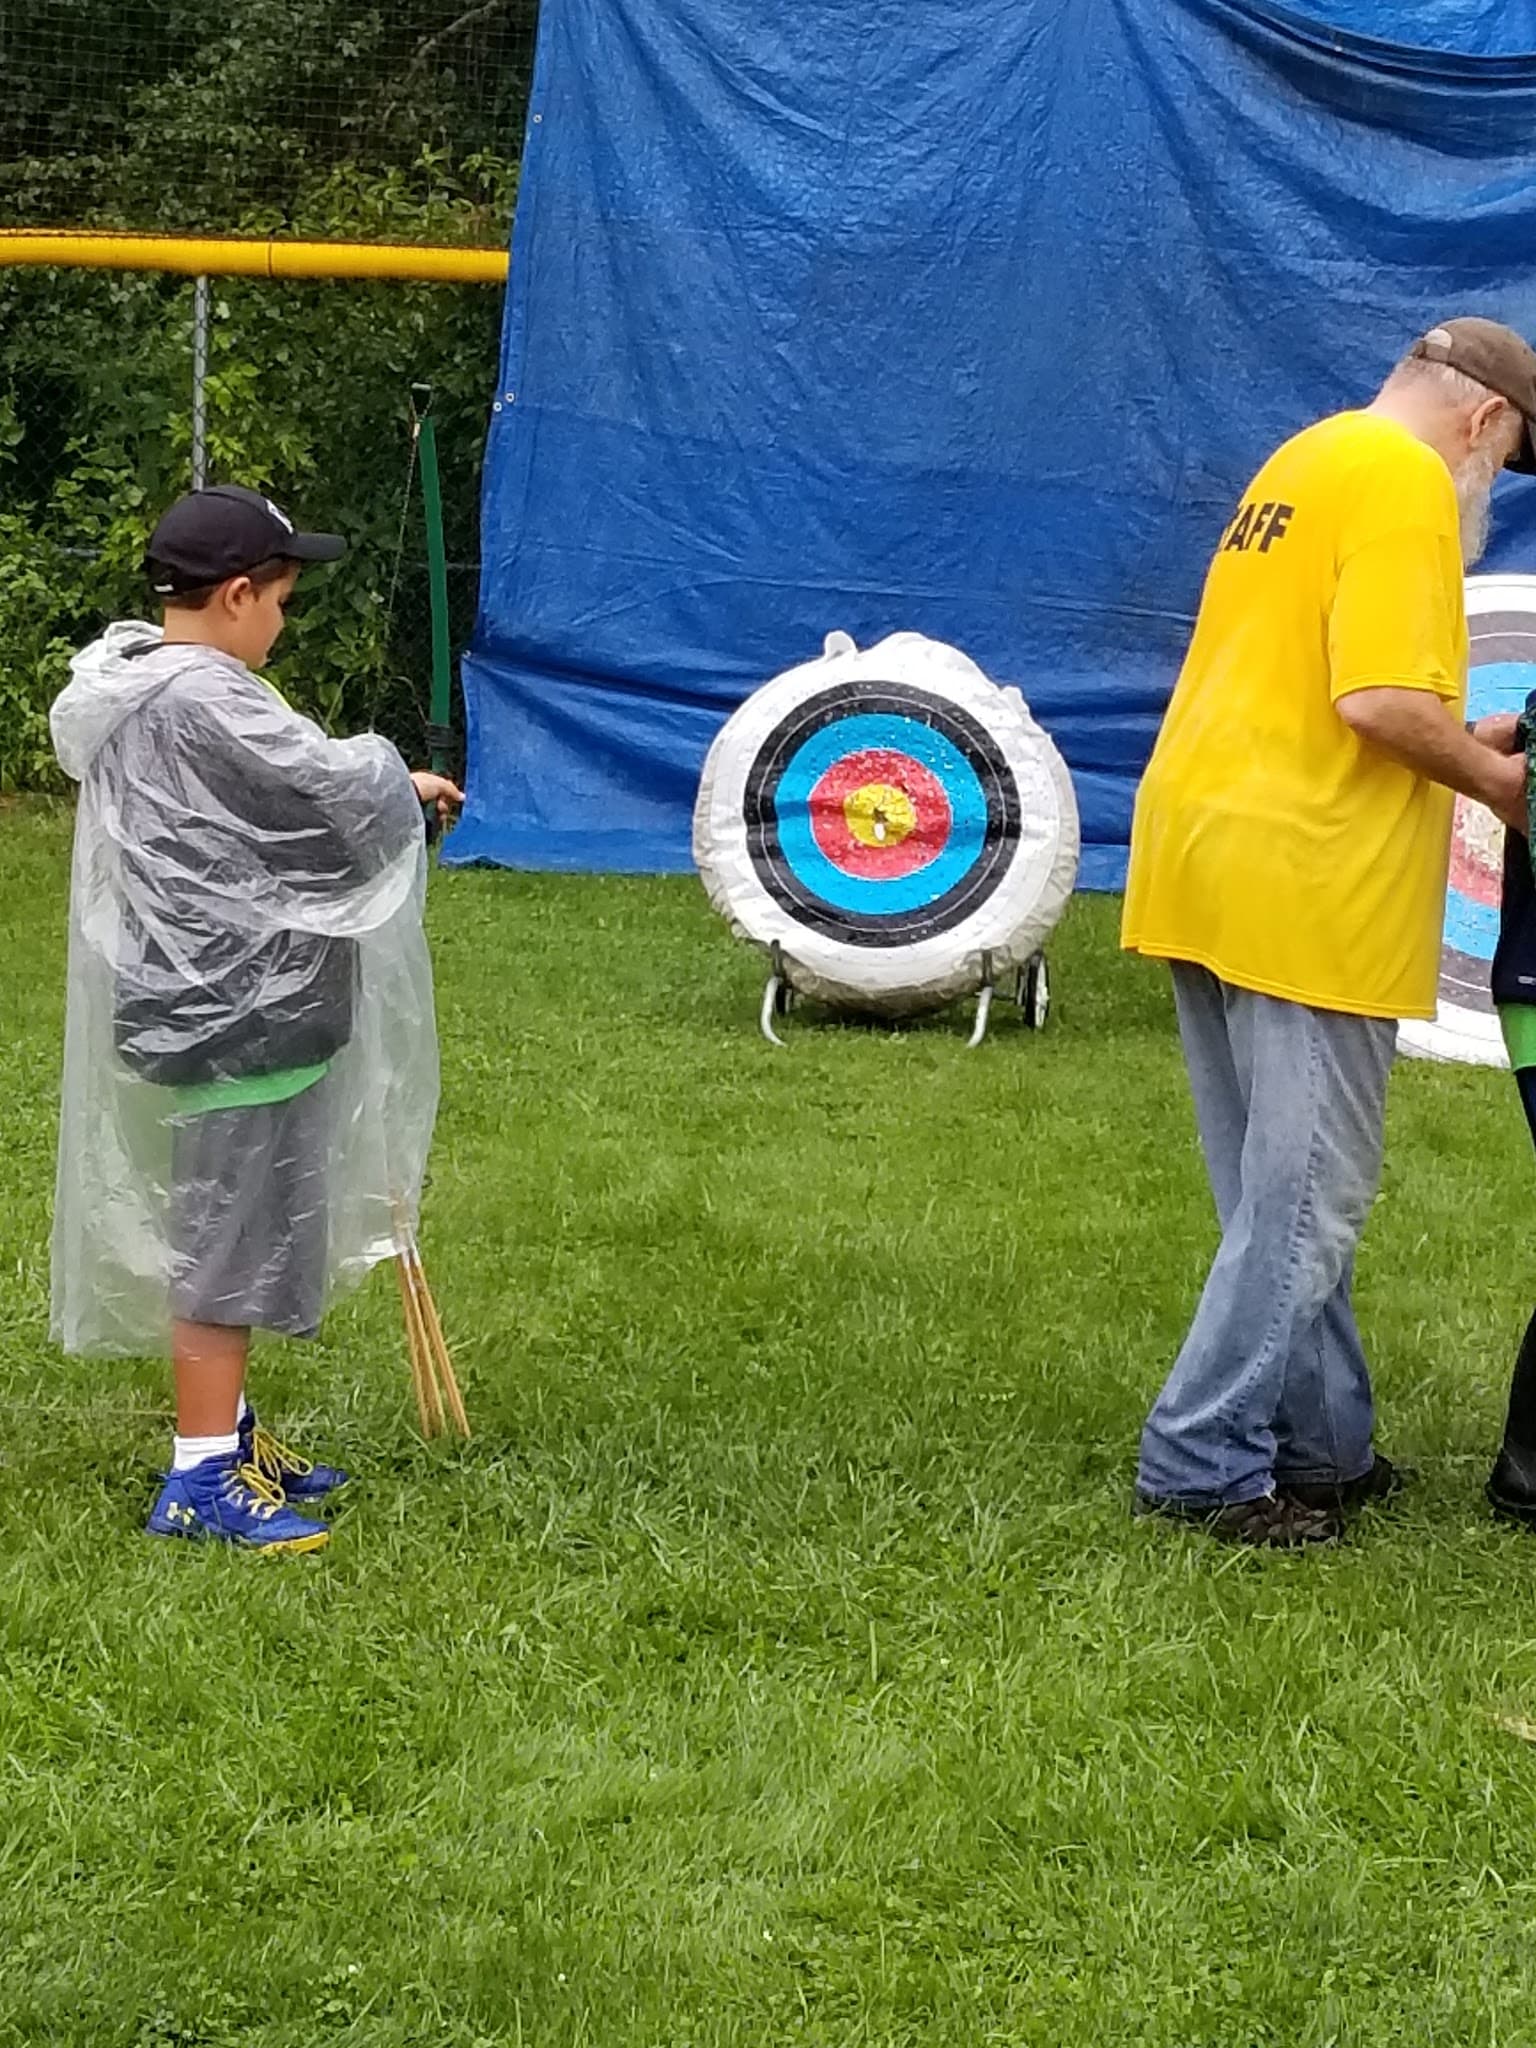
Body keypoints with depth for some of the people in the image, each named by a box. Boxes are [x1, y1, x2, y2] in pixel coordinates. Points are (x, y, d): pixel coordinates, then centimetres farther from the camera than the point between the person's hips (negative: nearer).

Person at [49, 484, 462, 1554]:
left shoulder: (137, 685, 10)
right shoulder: (207, 702, -22)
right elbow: (338, 792, -18)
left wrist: (385, 786, 14)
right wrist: (389, 772, 3)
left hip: (220, 1004, 10)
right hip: (237, 1017, -10)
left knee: (234, 1227, 20)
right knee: (233, 1235, -3)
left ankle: (225, 1434, 32)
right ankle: (204, 1481, 4)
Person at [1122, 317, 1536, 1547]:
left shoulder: (1305, 461, 20)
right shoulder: (1404, 481, -10)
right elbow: (1378, 700, -21)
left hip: (1208, 866, 10)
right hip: (1304, 887, -10)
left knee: (1282, 1194, 15)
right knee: (1306, 1202, -2)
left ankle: (1320, 1450, 22)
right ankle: (1201, 1464, 1)